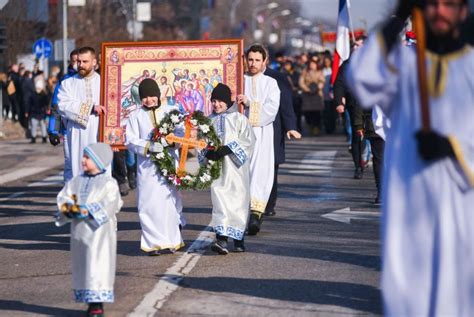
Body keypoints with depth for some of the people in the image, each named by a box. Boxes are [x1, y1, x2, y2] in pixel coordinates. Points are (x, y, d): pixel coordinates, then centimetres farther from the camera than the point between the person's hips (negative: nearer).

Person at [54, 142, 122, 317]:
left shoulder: (108, 183, -4)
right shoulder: (76, 181, 12)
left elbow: (109, 205, -16)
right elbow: (63, 196, 6)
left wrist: (86, 210, -22)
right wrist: (68, 206, -16)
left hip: (99, 232, -5)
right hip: (79, 232, 6)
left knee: (98, 266, -7)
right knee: (82, 265, 8)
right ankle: (90, 302, 16)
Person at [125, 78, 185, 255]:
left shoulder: (171, 111, 9)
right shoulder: (136, 116, 7)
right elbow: (130, 140, -1)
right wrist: (148, 146, -16)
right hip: (147, 166, 0)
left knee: (169, 200, -1)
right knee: (150, 203, -4)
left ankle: (171, 240, 10)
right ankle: (154, 242, 0)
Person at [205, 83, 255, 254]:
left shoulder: (239, 119, 1)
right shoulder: (210, 121, 11)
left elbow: (248, 139, -9)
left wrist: (226, 149, -18)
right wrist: (208, 153, -7)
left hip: (235, 167, -2)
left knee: (238, 200, 2)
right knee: (219, 201, -8)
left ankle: (239, 240, 14)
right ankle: (221, 239, -16)